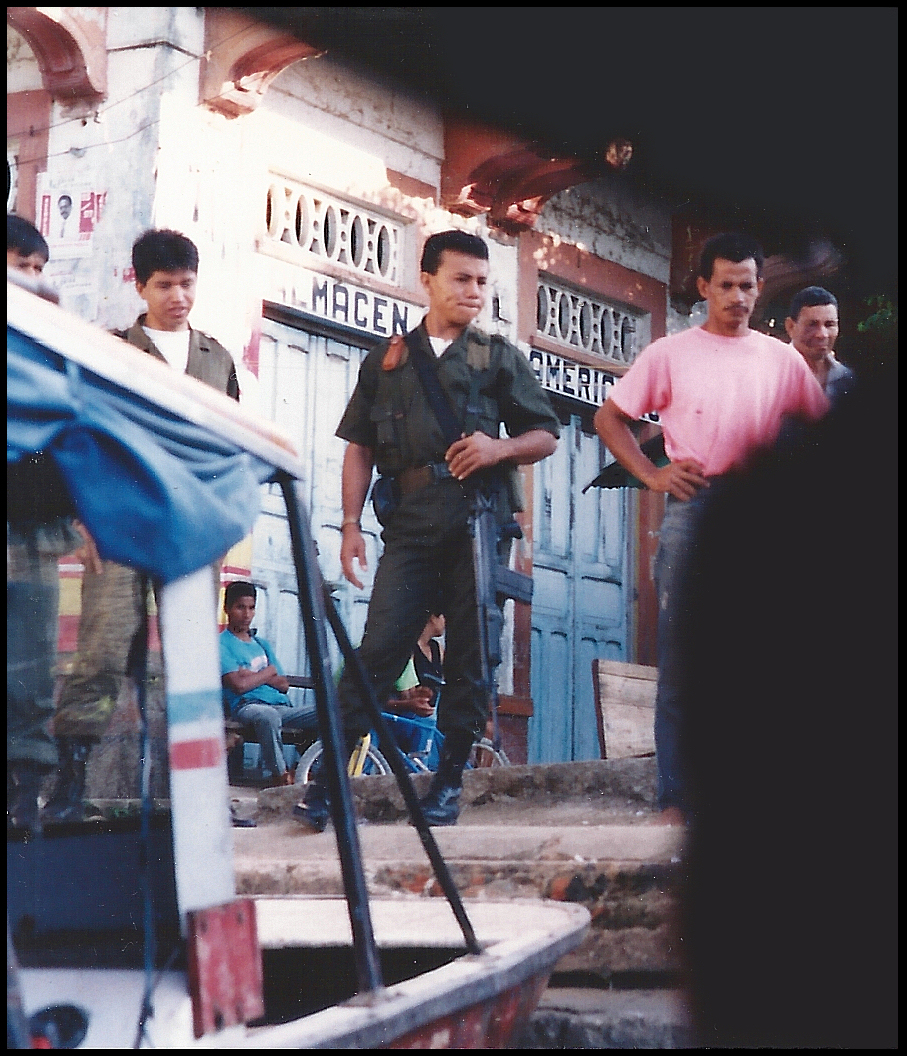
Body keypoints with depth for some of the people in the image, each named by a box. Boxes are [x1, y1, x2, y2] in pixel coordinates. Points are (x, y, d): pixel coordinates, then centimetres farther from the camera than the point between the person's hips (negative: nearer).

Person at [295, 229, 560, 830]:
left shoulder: (499, 358, 15)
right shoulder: (387, 360, 17)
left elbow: (547, 436, 13)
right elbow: (359, 447, 15)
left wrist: (499, 448, -7)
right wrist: (351, 523, 5)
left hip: (479, 525, 0)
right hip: (412, 526, 0)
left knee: (469, 657, 0)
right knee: (380, 646, -10)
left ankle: (448, 783, 8)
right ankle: (328, 775, -10)